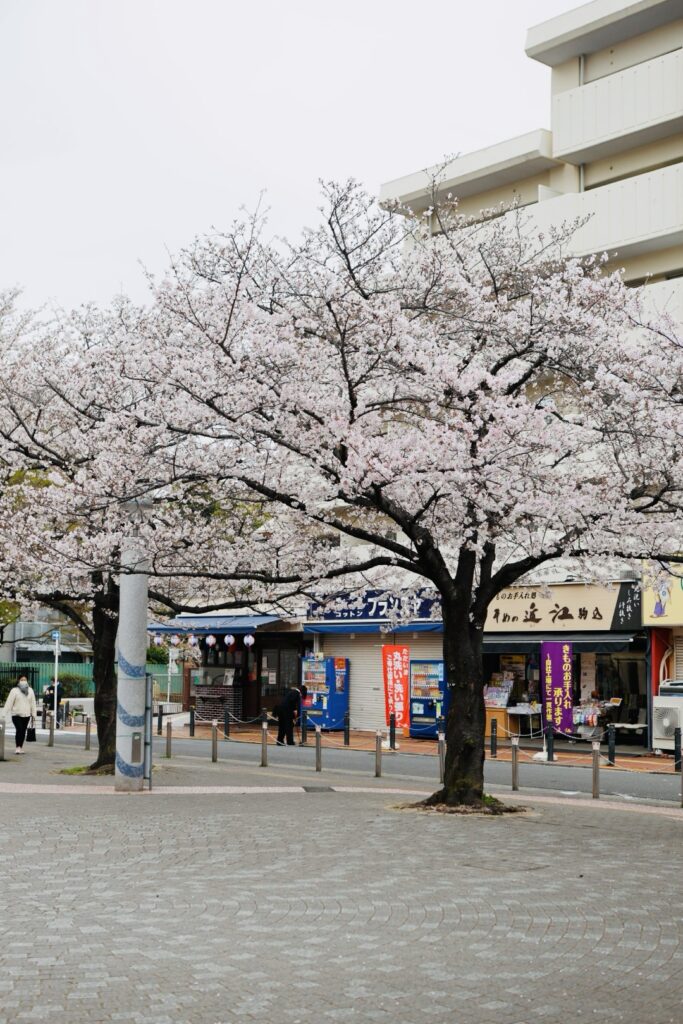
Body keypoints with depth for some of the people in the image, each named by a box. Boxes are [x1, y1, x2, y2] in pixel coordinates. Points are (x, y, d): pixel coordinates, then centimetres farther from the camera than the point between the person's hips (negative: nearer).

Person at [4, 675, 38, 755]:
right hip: (16, 715, -4)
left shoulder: (30, 691, 8)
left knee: (23, 731, 8)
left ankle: (21, 747, 17)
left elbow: (33, 703, 10)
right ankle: (18, 747, -11)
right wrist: (6, 713, -12)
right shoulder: (14, 690, -4)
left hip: (26, 715, 4)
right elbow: (9, 702, -7)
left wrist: (33, 714, 8)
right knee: (19, 730, -15)